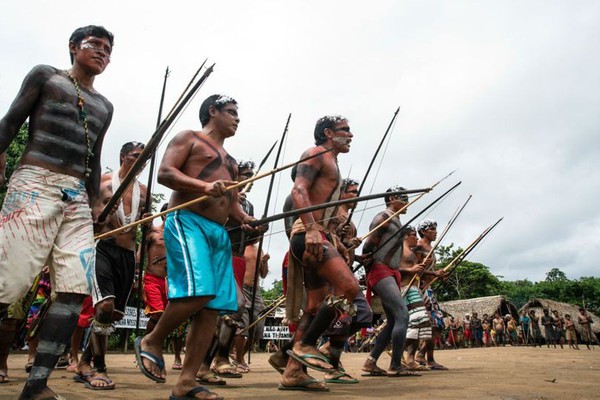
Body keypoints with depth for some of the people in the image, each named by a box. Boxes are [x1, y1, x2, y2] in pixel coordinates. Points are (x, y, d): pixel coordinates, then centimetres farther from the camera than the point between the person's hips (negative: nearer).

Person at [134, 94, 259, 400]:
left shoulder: (230, 161, 30)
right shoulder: (189, 138, 8)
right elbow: (164, 173, -6)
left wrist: (245, 219, 6)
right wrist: (204, 186, -21)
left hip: (219, 233, 8)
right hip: (187, 221, -7)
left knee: (212, 308, -2)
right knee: (197, 292, -24)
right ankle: (151, 342, 2)